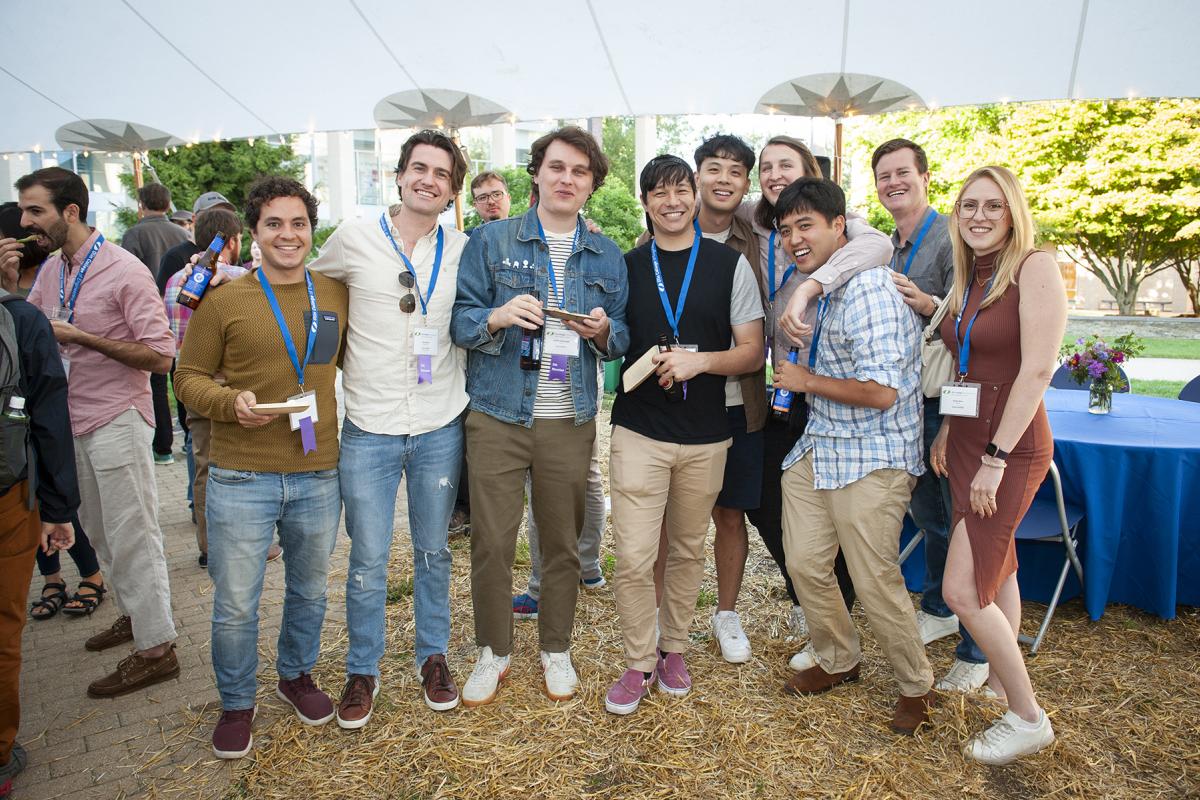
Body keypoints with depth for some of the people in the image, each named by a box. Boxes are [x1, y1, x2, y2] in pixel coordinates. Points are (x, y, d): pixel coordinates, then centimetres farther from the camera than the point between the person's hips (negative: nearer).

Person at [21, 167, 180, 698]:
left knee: (131, 538, -1)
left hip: (116, 422, -8)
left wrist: (79, 337, -18)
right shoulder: (52, 271, 9)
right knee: (99, 532, 18)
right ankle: (133, 614, 35)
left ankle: (156, 649, 10)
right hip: (73, 421, 8)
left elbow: (160, 356, -18)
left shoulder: (124, 271, -14)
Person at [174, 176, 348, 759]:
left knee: (309, 590, 19)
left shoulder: (335, 295, 4)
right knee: (235, 604, 7)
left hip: (318, 476, 3)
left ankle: (296, 675, 44)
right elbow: (189, 377, 1)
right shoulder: (224, 300, -4)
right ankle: (236, 703, 32)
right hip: (241, 477, -2)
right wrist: (231, 402, -17)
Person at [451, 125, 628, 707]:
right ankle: (493, 652, 26)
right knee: (491, 541, 4)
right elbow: (460, 320, 0)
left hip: (570, 420, 2)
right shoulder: (492, 241, 3)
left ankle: (556, 649, 32)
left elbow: (624, 337, 11)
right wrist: (497, 317, -21)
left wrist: (603, 330, -12)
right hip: (497, 415, -1)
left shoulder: (607, 256, 10)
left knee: (563, 543, 11)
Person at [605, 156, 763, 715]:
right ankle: (639, 663, 18)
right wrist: (635, 366, -8)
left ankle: (673, 648, 34)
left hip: (706, 437, 1)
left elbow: (752, 353, 0)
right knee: (633, 557, -3)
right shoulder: (626, 266, 6)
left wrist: (701, 360, -17)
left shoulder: (730, 264, 2)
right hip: (639, 431, 0)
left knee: (688, 550, 14)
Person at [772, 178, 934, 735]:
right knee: (804, 563, 11)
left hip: (872, 457, -8)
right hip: (817, 445, 9)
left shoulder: (869, 288, -20)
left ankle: (917, 686, 24)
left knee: (875, 580, -1)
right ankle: (836, 660, 35)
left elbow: (881, 392, -26)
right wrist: (795, 382, 11)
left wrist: (808, 382, -14)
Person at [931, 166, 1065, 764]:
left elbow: (1037, 368, -19)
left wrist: (996, 458, -20)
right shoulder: (967, 278, 11)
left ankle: (1029, 719, 11)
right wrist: (946, 433, 9)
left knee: (961, 590, -8)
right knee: (997, 567, 19)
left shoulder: (1034, 267, -12)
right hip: (967, 443, 8)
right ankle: (999, 677, 35)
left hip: (1012, 448, -8)